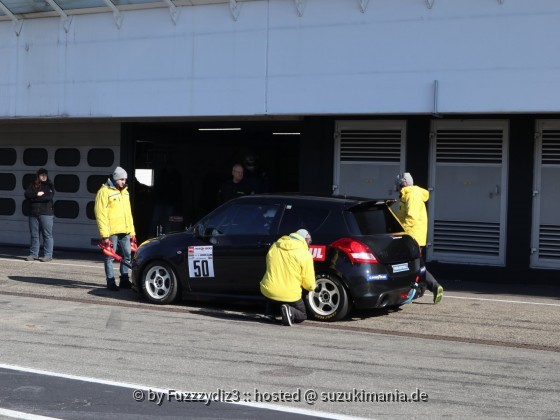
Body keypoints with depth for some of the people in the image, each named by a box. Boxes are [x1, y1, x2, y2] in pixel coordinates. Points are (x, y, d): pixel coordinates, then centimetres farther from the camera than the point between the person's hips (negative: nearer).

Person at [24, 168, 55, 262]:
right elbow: (27, 194, -1)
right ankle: (33, 254, 11)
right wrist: (37, 194, -16)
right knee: (34, 235, 6)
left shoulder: (49, 185, 6)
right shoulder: (32, 185, 14)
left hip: (46, 213, -3)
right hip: (33, 213, 3)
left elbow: (49, 196, -11)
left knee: (47, 235, -5)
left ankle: (48, 255, -3)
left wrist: (34, 199, -8)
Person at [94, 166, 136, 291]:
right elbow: (101, 214, -13)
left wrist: (132, 231, 18)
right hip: (111, 232, -7)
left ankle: (124, 280, 21)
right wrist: (104, 235, -19)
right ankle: (111, 282, 6)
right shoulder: (104, 191, -7)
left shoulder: (125, 192, 18)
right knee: (110, 257, 0)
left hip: (125, 231, 7)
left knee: (127, 255, 11)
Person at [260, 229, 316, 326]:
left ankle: (269, 313, 16)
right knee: (302, 315, 21)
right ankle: (289, 311, -12)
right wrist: (313, 287, 18)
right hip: (289, 296, -4)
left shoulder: (275, 246, 6)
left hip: (267, 292, 4)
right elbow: (309, 284, -6)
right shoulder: (305, 254, -9)